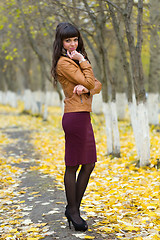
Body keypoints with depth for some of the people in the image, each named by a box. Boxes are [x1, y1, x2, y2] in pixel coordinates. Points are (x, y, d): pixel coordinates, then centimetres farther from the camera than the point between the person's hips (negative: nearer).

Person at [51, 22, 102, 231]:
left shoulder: (77, 60, 20)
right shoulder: (64, 62, -9)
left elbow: (97, 85, 10)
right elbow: (89, 82, -16)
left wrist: (86, 88, -10)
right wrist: (84, 62, -6)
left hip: (84, 116, 10)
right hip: (75, 117, -10)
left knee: (89, 164, 12)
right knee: (73, 166, 0)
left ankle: (74, 208, 22)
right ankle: (72, 210, 11)